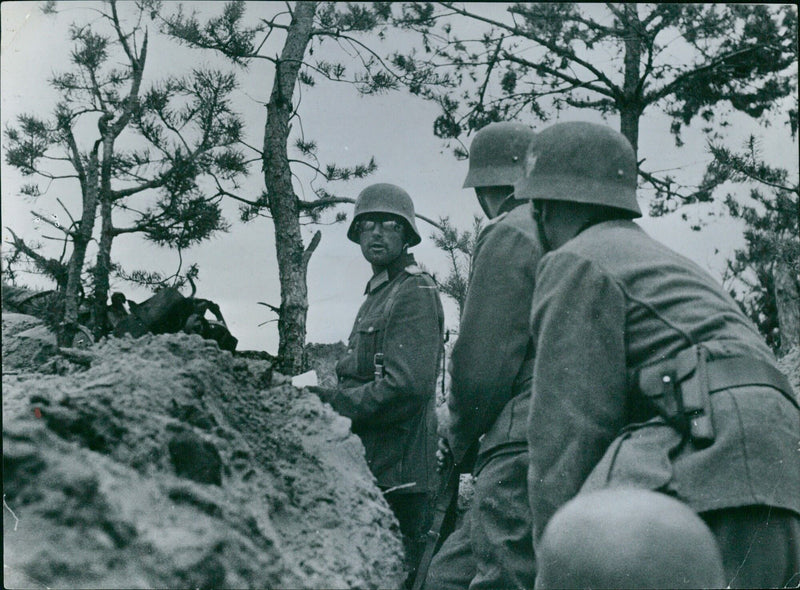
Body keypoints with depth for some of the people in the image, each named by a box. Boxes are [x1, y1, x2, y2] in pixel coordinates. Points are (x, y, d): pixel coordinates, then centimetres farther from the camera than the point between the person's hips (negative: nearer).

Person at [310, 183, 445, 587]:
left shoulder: (415, 293, -11)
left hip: (396, 476, -10)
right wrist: (326, 394, 7)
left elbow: (406, 387, -22)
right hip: (373, 468, 10)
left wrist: (331, 403, -15)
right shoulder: (378, 293, 21)